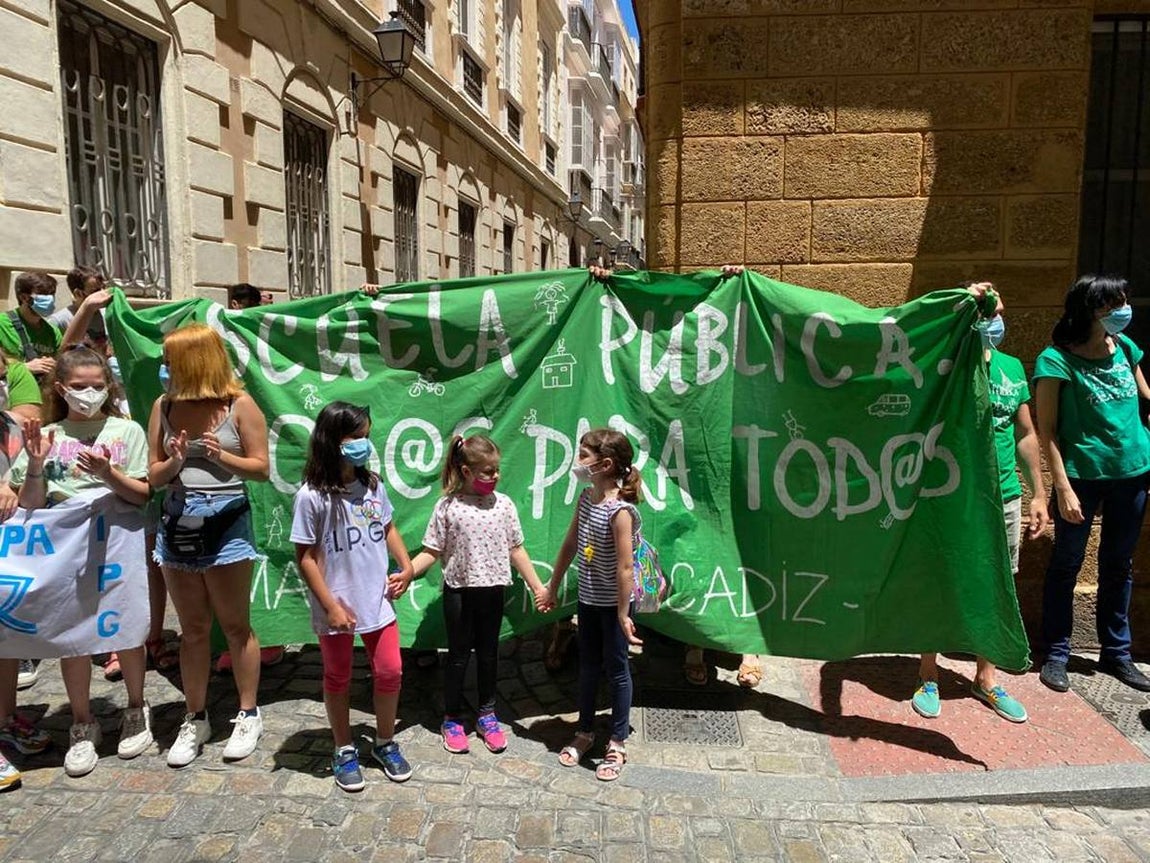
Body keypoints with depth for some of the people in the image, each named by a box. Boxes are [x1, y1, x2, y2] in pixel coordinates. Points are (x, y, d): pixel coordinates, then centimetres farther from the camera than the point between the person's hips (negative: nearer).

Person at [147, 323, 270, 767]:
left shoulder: (239, 405, -6)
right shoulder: (164, 407, 4)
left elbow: (261, 468, -5)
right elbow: (153, 475, 7)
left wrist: (222, 456, -21)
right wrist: (174, 462, -14)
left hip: (226, 522, -4)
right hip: (177, 524, 4)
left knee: (235, 625, 7)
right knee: (193, 629, 13)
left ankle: (249, 715, 22)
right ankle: (195, 720, 27)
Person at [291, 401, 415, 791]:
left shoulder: (372, 484, -2)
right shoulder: (312, 496, -18)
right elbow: (305, 556, -14)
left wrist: (406, 566, 1)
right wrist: (330, 606, -15)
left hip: (378, 600, 4)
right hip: (336, 609, -4)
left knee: (390, 672, 10)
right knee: (338, 678, 15)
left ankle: (385, 743, 32)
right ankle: (344, 750, 34)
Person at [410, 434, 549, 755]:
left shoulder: (503, 504, -2)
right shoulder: (447, 507, -9)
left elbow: (516, 550, 4)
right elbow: (432, 551, -6)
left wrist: (537, 586, 4)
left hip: (493, 590, 2)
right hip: (459, 591, -2)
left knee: (488, 654, 14)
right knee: (459, 655, 10)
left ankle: (487, 716, 31)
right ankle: (452, 719, 27)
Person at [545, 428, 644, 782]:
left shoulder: (620, 511, -25)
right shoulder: (586, 497, -1)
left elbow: (625, 567, -23)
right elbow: (570, 544, 9)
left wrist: (623, 614, -20)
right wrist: (553, 587, 15)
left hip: (613, 603, -7)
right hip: (588, 598, 7)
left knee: (616, 669, 9)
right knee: (588, 666, 20)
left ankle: (617, 743, 26)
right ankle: (585, 732, 38)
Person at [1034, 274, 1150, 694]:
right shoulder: (1057, 360, -13)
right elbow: (1046, 430, -13)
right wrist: (1062, 489, -16)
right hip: (1082, 474, -5)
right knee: (1067, 564, 6)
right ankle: (1056, 655, 18)